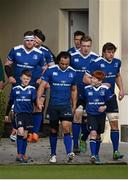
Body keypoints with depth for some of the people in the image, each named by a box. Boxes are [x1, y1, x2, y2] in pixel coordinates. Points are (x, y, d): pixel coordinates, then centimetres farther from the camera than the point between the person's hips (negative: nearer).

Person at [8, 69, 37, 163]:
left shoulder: (32, 89, 4)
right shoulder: (15, 89, 5)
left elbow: (34, 100, -9)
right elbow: (11, 102, 12)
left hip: (29, 113, 1)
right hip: (18, 113, -1)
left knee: (25, 135, 6)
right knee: (20, 131, -17)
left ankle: (23, 154, 15)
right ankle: (19, 154, -13)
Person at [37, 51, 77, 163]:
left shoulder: (72, 73, 4)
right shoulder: (50, 71, -4)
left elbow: (74, 90, 14)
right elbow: (42, 85, -6)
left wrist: (74, 106, 13)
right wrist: (38, 99, -18)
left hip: (66, 105, 0)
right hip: (53, 105, 0)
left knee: (66, 127, -18)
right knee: (53, 130, 9)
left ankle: (69, 153, -25)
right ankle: (53, 155, 22)